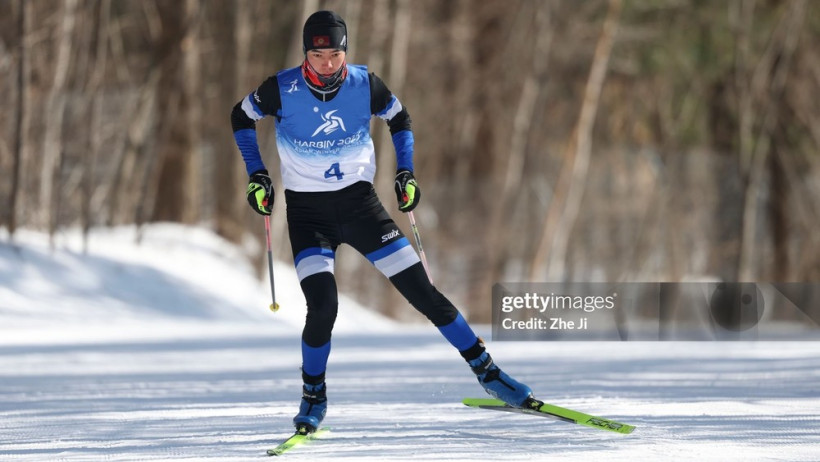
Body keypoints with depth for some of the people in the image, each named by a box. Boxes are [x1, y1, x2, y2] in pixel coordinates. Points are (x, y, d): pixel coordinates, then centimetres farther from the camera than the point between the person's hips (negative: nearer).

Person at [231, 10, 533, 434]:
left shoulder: (365, 85, -10)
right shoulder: (282, 90, -14)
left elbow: (399, 118, 11)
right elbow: (241, 117, 5)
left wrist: (406, 173, 2)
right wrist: (256, 174, -2)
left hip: (359, 202, 2)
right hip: (307, 211, -1)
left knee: (420, 290, -4)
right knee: (322, 307, -20)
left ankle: (486, 370, 8)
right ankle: (313, 396, 5)